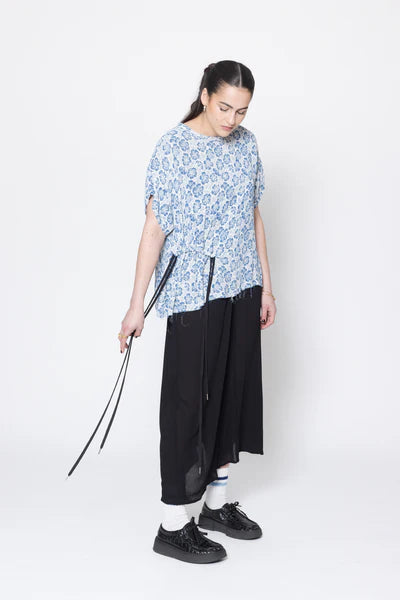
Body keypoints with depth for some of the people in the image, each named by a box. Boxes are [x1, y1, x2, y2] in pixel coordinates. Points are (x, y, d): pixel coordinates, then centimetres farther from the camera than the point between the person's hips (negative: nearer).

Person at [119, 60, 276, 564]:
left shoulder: (246, 144, 8)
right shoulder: (173, 147, -11)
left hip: (241, 290, 7)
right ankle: (173, 526, 10)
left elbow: (254, 216, 13)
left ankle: (217, 503, 29)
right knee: (189, 401, -2)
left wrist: (265, 287, 12)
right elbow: (154, 228, -13)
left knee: (234, 390, 13)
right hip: (194, 295, -7)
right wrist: (137, 305, -15)